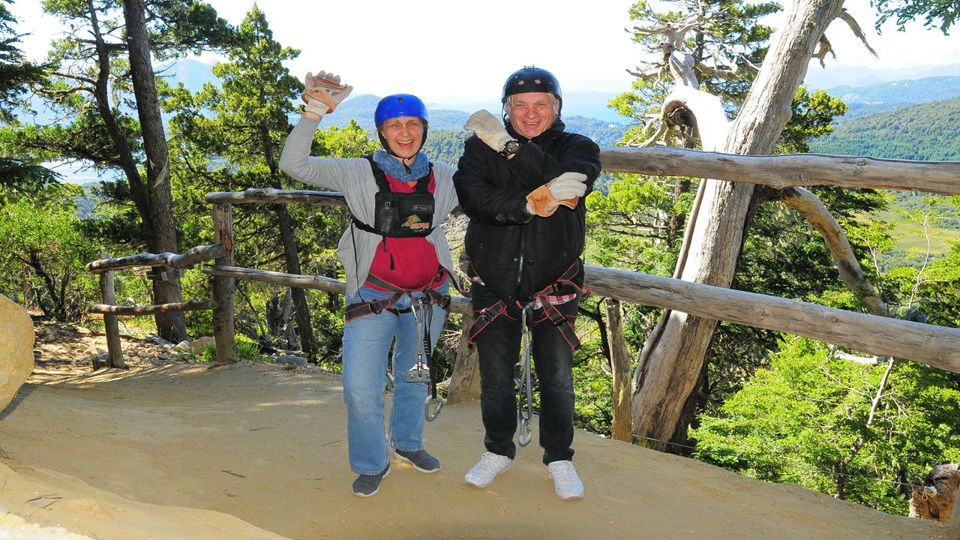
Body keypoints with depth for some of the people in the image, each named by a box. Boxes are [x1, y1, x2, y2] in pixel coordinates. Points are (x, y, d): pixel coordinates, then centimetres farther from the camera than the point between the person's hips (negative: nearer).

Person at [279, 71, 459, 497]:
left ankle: (407, 442, 46)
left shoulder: (443, 178, 0)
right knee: (361, 389, -4)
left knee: (414, 376, 21)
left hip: (429, 296, 3)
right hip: (373, 298, -3)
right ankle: (371, 464, 22)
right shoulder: (359, 173, -9)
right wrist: (314, 112, -23)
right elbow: (295, 164, -13)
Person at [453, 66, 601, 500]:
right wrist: (530, 205, -31)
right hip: (494, 279, 1)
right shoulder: (480, 145, -1)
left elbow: (562, 183, -24)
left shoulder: (578, 148, -1)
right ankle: (498, 451, 33)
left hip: (553, 281, -1)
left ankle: (559, 458, 25)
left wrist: (511, 147, -27)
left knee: (556, 374, 4)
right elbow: (471, 197, -19)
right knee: (495, 373, 11)